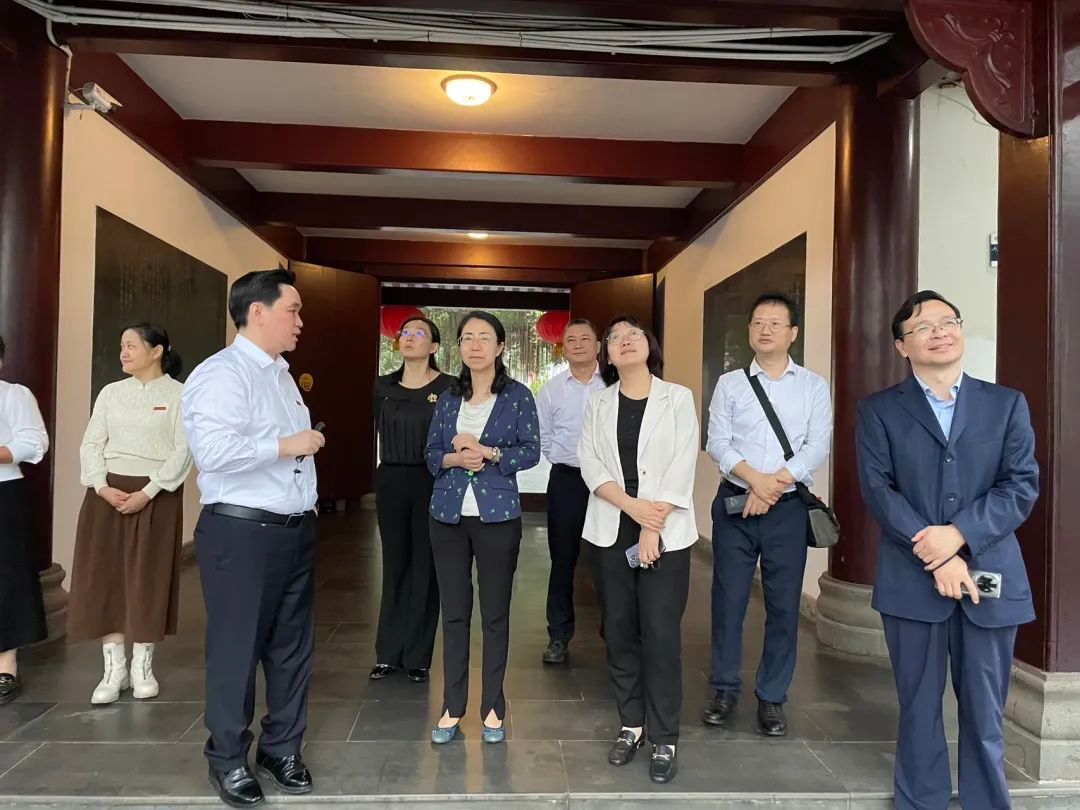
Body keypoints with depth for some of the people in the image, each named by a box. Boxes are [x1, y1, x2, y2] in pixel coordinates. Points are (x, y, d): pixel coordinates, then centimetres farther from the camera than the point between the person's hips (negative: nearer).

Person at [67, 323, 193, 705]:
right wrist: (102, 487, -10)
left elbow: (183, 451, -8)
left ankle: (142, 666, 16)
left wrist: (147, 492, -15)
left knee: (149, 579, 2)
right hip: (107, 493, 4)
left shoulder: (179, 394, -2)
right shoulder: (111, 392, 9)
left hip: (156, 495, -3)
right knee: (104, 577, 3)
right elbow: (90, 444, 6)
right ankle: (114, 668, 14)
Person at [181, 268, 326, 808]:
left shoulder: (282, 375, 16)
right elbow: (213, 450, -27)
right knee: (237, 648, 5)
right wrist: (286, 445, -20)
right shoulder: (222, 374, -14)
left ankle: (281, 750, 31)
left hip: (295, 529, 9)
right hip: (242, 532, -8)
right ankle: (228, 759, 24)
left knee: (292, 647, 15)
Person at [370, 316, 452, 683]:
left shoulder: (448, 387, -6)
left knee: (424, 567, 5)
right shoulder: (384, 386, 6)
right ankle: (388, 653, 22)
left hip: (431, 483, -3)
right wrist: (395, 462, 9)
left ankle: (417, 656, 17)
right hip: (390, 481, 4)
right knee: (394, 565, 11)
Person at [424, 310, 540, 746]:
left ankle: (493, 708, 21)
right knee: (453, 612, 9)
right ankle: (452, 707, 21)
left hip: (497, 514, -3)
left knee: (495, 613, 7)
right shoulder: (448, 398, 8)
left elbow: (531, 450, -5)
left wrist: (488, 453, -17)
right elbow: (431, 453, 8)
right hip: (448, 515, 3)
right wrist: (455, 458, -12)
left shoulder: (518, 395, -1)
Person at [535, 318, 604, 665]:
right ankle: (558, 636, 21)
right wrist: (566, 457, 1)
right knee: (563, 560, 9)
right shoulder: (551, 389, 4)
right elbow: (542, 438, 8)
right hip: (566, 480, 2)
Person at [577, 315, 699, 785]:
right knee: (619, 631, 9)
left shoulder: (677, 398, 1)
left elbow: (682, 467, -6)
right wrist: (633, 506, -15)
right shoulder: (599, 403, 9)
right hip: (612, 530, 3)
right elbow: (589, 463, -1)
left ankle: (664, 739, 12)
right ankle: (631, 725, 25)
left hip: (665, 532, -3)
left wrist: (652, 529, -12)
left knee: (661, 633, -2)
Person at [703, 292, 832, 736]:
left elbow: (817, 447, -5)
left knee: (783, 605, 6)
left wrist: (773, 485, -14)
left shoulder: (813, 386, 4)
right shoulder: (729, 384, 5)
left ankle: (772, 698, 21)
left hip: (788, 508, 0)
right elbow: (717, 443, -3)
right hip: (735, 503, 0)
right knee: (728, 600, 6)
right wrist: (755, 480, -18)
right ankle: (724, 690, 22)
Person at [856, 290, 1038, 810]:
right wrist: (935, 556, -14)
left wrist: (959, 535, -15)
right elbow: (878, 489, -5)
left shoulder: (1007, 404, 8)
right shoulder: (878, 411, 4)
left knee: (985, 713, 11)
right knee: (919, 709, 10)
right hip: (913, 579, -1)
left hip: (990, 575, 1)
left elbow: (1023, 485, -1)